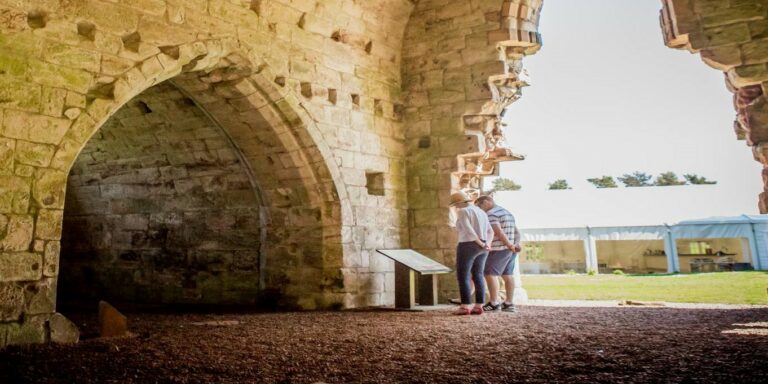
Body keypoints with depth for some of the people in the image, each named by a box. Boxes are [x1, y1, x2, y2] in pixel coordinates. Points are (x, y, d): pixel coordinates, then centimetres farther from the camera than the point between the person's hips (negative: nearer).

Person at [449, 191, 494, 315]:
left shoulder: (463, 212, -10)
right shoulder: (481, 213, 16)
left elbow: (468, 230, -20)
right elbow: (490, 232, 13)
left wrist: (481, 244, -12)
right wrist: (487, 245, 0)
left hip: (468, 247, -8)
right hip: (481, 249, 8)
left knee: (463, 277, -3)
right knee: (477, 277, 9)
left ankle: (465, 307, -6)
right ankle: (478, 307, 6)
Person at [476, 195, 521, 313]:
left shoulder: (491, 214, -10)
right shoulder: (507, 213, 20)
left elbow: (499, 232, -20)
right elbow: (517, 232, 16)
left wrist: (510, 245, -13)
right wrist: (516, 244, 4)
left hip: (499, 249, -9)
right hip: (510, 250, 9)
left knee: (490, 274, -7)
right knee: (508, 275, 8)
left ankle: (494, 303, -9)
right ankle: (508, 303, 9)